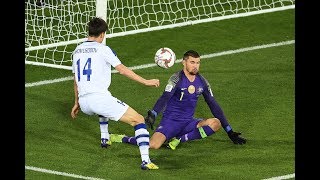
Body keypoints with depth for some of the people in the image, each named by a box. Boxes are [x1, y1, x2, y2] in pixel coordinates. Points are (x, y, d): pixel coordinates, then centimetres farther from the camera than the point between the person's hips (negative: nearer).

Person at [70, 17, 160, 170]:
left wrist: (77, 103, 36)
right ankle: (145, 160, -18)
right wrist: (145, 82, -3)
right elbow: (122, 70, -8)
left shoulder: (77, 51, 17)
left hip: (84, 103, 7)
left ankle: (104, 138, 43)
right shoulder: (102, 49, -2)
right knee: (138, 120, -4)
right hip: (100, 97, -7)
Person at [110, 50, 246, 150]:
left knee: (216, 123, -20)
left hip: (188, 123, 5)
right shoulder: (177, 79, -10)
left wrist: (230, 132, 9)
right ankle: (122, 138, -2)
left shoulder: (202, 82, 6)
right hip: (170, 121, -5)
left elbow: (214, 106, 11)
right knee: (153, 145, -29)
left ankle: (179, 140, -19)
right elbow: (165, 98, -25)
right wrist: (153, 114, -44)